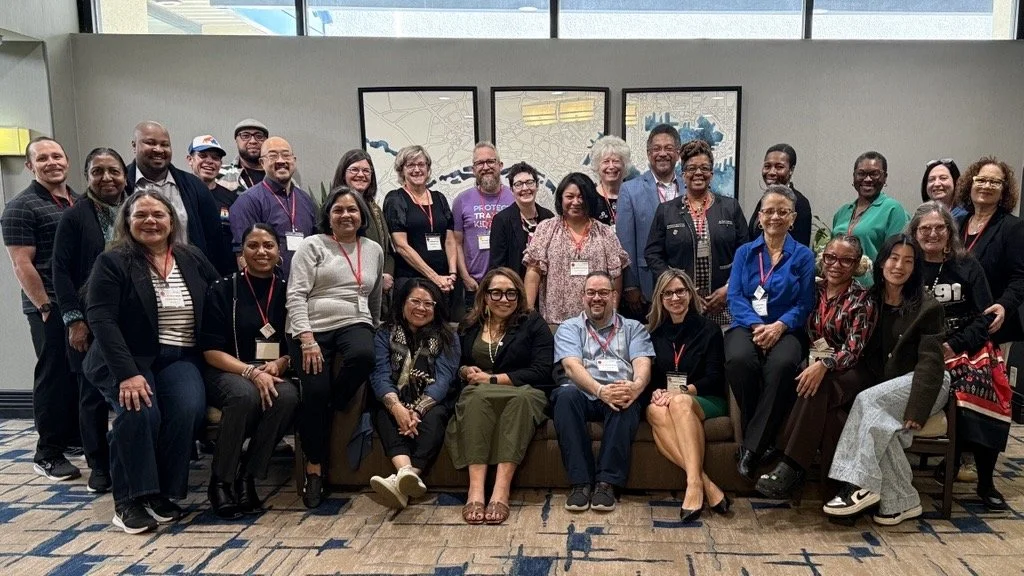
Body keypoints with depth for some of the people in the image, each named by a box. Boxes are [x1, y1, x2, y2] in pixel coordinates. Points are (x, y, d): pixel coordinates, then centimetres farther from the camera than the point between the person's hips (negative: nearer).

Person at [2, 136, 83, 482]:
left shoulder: (82, 202, 13)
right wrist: (46, 307, -14)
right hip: (51, 309, -6)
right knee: (54, 376, 0)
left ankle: (76, 435, 29)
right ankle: (48, 454, 11)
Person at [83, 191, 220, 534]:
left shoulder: (193, 260, 10)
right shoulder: (112, 262, -2)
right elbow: (101, 319, -13)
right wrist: (127, 373, -24)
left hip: (180, 358, 3)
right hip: (128, 359, -2)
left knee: (189, 410, -26)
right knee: (138, 412, -30)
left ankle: (162, 492, -9)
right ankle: (130, 499, -12)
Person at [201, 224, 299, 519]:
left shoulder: (286, 291, 8)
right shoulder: (223, 290, -1)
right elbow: (211, 351, -5)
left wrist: (279, 364, -11)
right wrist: (252, 372, -20)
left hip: (272, 375, 3)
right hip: (226, 373, -2)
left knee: (288, 396, -32)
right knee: (246, 395, -37)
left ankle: (247, 478, -16)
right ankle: (220, 481, -16)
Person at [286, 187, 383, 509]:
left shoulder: (374, 250, 16)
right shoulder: (312, 246, 4)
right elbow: (296, 296, -5)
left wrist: (375, 332, 24)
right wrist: (307, 339, -16)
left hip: (354, 323, 2)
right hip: (310, 327, -2)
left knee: (363, 356, -34)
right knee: (314, 392, -22)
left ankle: (332, 407, -3)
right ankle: (314, 468, -2)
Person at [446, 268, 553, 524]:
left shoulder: (533, 323, 8)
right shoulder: (469, 325, 19)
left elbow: (541, 371, -4)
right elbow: (455, 365, 23)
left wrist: (493, 379, -9)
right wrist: (466, 372, -2)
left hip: (525, 395, -2)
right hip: (477, 396, 2)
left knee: (522, 398, -38)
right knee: (478, 396, -35)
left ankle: (502, 490, -45)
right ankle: (476, 488, -44)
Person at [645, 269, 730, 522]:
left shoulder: (708, 329, 6)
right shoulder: (655, 333, 16)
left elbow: (715, 378, -3)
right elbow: (649, 376, 13)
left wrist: (682, 391, -18)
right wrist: (657, 392, -10)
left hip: (705, 400, -2)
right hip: (666, 400, 2)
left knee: (680, 403, -38)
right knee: (655, 410, -35)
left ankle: (694, 484, -47)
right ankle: (705, 483, -43)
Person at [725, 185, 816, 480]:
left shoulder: (803, 256, 11)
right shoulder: (745, 252, 15)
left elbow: (805, 304, 2)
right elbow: (734, 296, 4)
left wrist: (779, 326, -17)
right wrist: (757, 326, -14)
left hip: (786, 330, -1)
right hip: (747, 325, 1)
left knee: (782, 365, -36)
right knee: (739, 359, -35)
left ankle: (752, 447, -26)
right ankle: (759, 438, -15)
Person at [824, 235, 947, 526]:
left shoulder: (927, 307, -7)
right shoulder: (871, 300, 6)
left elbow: (930, 361, -14)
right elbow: (867, 355, 10)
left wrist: (917, 409, -24)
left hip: (925, 383, -4)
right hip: (886, 387, 4)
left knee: (867, 401, -29)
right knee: (878, 422, -28)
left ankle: (862, 485, -26)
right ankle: (903, 501, -19)